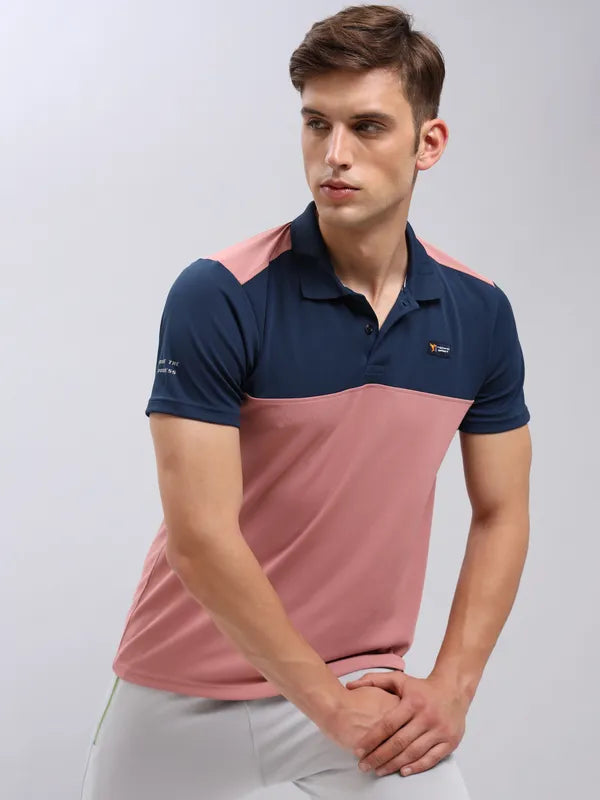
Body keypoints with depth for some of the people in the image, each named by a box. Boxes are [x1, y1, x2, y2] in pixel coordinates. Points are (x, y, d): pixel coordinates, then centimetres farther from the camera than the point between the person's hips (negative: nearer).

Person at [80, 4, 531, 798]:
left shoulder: (481, 314, -4)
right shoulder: (216, 297, -19)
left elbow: (501, 512, 4)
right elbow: (200, 540, -21)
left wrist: (451, 689, -6)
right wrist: (331, 707, -16)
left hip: (364, 682, 3)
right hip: (190, 697, -2)